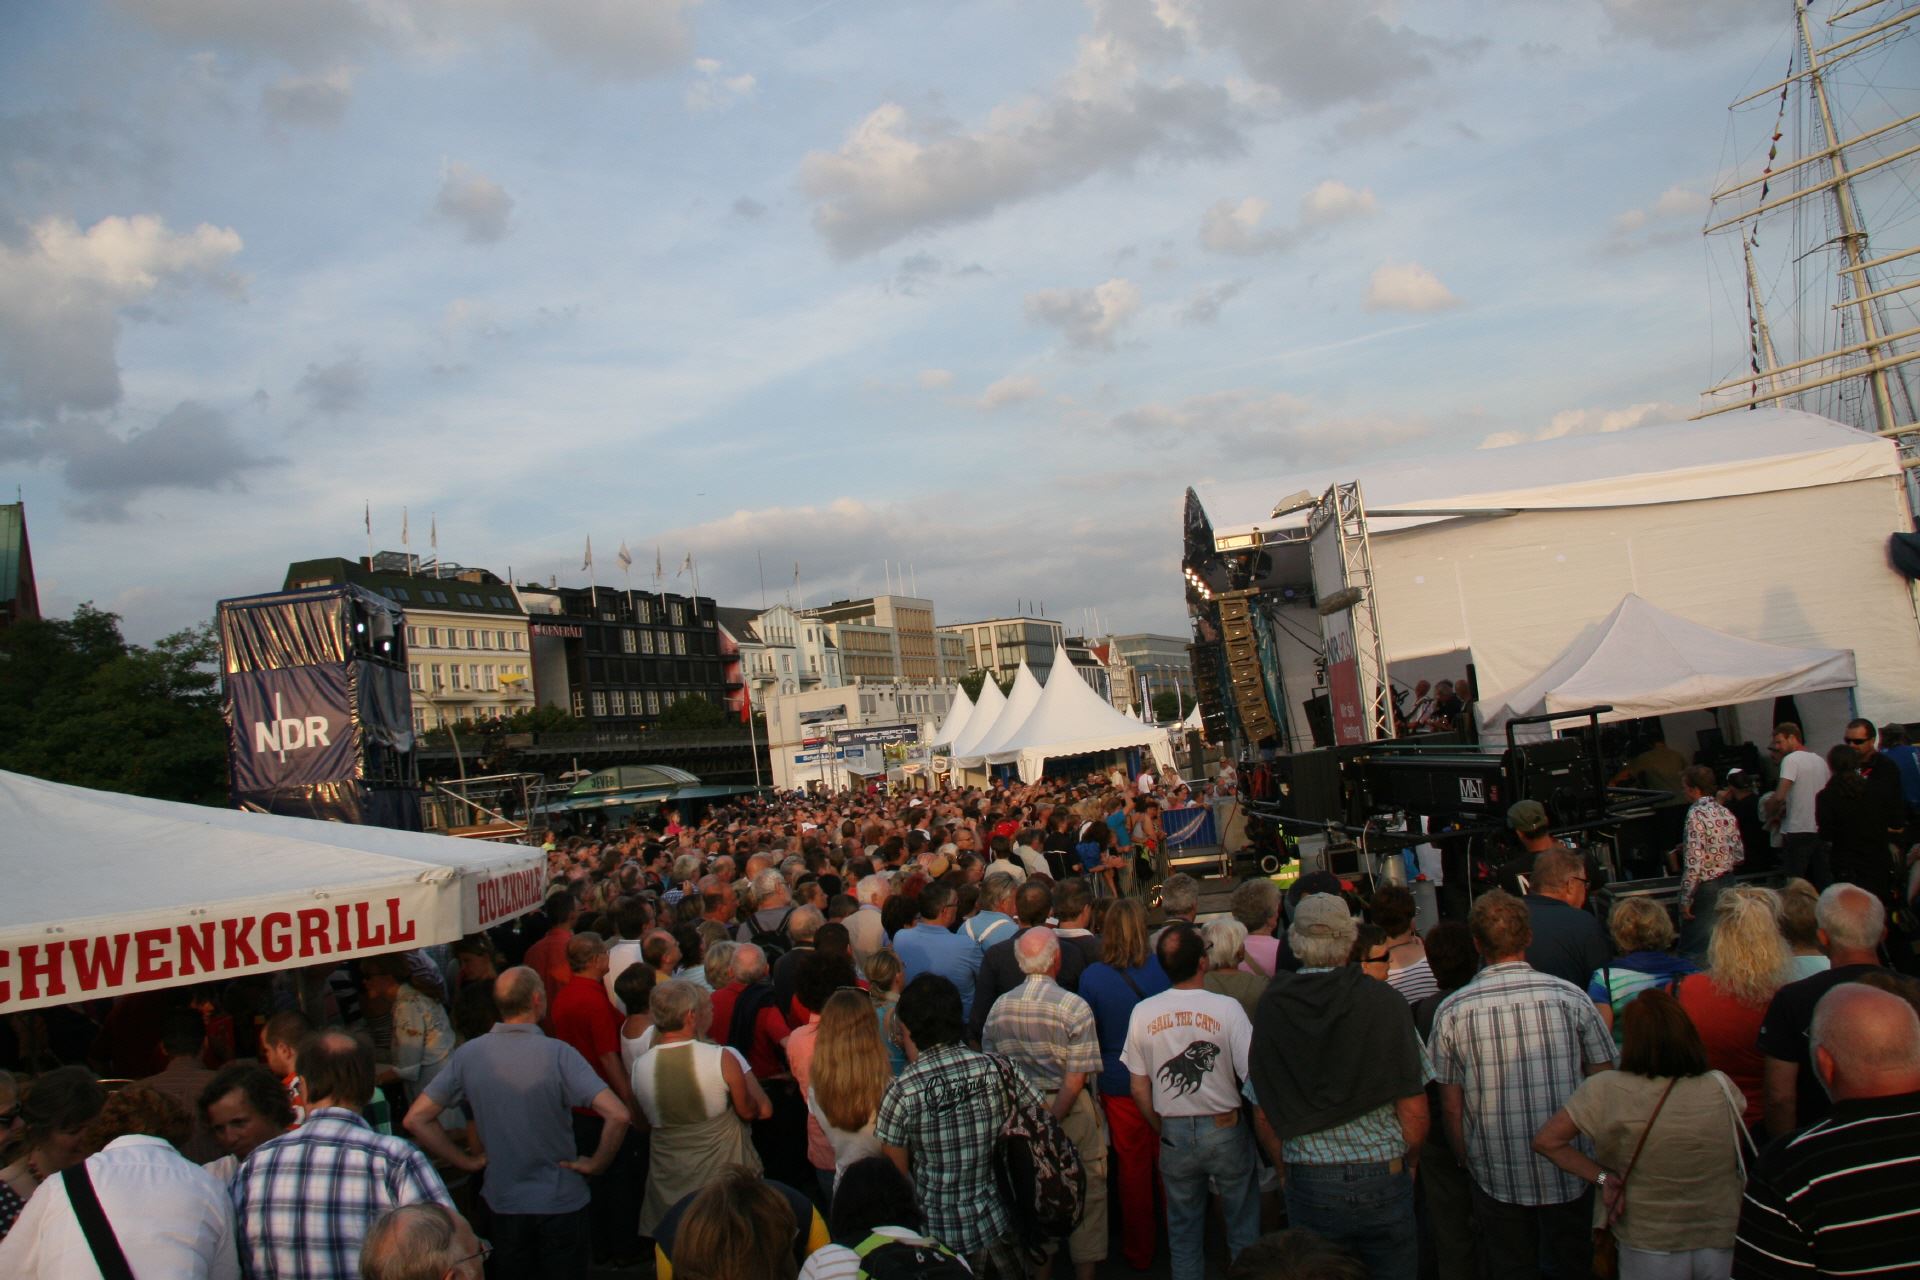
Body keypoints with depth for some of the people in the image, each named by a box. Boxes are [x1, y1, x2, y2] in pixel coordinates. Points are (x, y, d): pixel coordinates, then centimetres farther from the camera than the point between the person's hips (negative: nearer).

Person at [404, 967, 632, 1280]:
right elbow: (618, 1116, -28)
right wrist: (596, 1164, -11)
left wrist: (465, 1162, 1)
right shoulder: (557, 1053, -20)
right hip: (561, 1204, -3)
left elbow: (415, 1119, -5)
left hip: (502, 1205, 3)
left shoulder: (468, 1054, -8)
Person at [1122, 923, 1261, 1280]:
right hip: (1226, 1130, -2)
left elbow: (1138, 1088, 0)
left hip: (1174, 1134, 2)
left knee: (1183, 1231, 17)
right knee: (1243, 1226, 15)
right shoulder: (1226, 1008, -15)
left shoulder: (1143, 1012, -7)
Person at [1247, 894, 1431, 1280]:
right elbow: (1414, 1110, -8)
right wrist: (1408, 1163, 10)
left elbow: (1265, 1118, -1)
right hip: (1382, 1182, -1)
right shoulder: (1384, 1002, -12)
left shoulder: (1271, 1010, -6)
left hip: (1309, 1188, 1)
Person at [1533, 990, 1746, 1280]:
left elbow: (1546, 1140, -15)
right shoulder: (1721, 1088, -12)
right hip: (1725, 1244, 3)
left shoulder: (1606, 1090, -17)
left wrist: (1602, 1177, -9)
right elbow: (1740, 1158, 3)